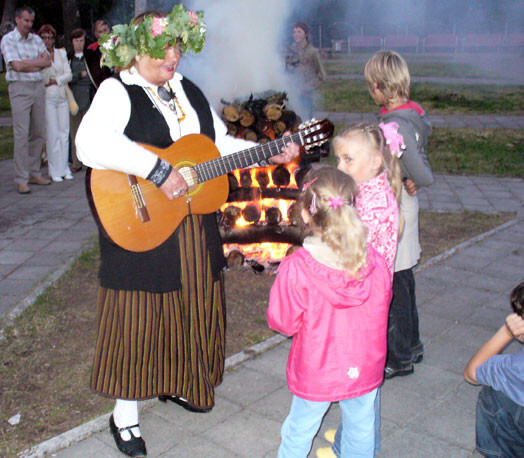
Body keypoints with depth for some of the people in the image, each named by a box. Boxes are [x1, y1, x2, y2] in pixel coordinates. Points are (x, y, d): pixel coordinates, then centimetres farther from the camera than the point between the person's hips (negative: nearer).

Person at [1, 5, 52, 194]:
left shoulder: (36, 39, 15)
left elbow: (48, 61, 4)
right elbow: (17, 65, -14)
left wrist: (27, 63, -11)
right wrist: (38, 61, -3)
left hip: (39, 87, 6)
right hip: (20, 88, -6)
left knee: (38, 133, 7)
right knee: (21, 134, -9)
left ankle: (34, 173, 17)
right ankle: (21, 179, -5)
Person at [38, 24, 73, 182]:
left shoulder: (61, 53, 14)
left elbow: (68, 75, 5)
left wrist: (54, 81, -6)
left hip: (62, 97, 4)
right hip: (47, 98, -4)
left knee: (64, 132, 2)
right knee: (52, 134, -6)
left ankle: (64, 168, 9)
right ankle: (55, 171, 0)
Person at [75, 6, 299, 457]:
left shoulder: (188, 90, 12)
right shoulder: (117, 91, -11)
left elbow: (221, 143, 19)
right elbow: (90, 143, -31)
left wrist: (270, 153, 7)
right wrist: (159, 172, -33)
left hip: (194, 227, 7)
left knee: (192, 307, 18)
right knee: (139, 316, 3)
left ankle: (174, 383, 42)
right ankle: (125, 413, 22)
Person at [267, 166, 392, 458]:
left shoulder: (296, 269, -26)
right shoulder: (375, 262, -15)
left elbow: (283, 322, -16)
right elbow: (383, 306, 2)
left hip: (315, 372, -2)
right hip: (365, 369, 3)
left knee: (299, 432, 21)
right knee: (361, 433, 24)